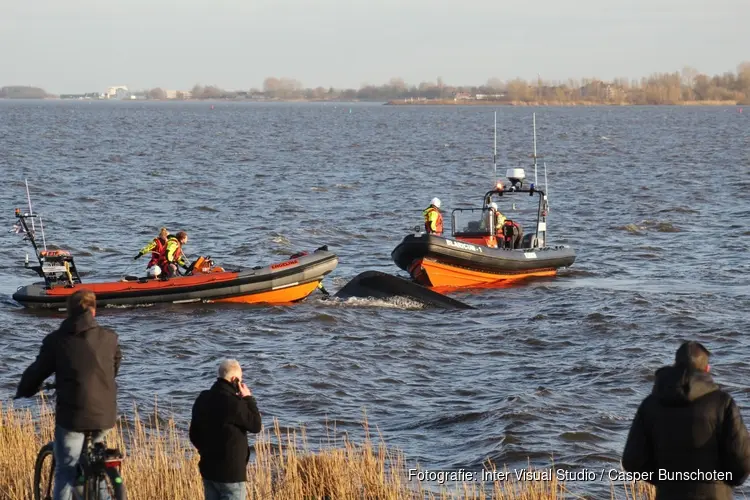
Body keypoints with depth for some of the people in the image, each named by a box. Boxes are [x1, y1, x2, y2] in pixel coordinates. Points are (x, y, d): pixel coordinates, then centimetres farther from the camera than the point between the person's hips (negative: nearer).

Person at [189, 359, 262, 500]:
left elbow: (194, 435, 13)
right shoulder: (233, 403, -20)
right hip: (230, 471, -8)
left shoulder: (203, 399, 5)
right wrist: (249, 398, -2)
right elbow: (256, 425, -9)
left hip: (208, 468, 8)